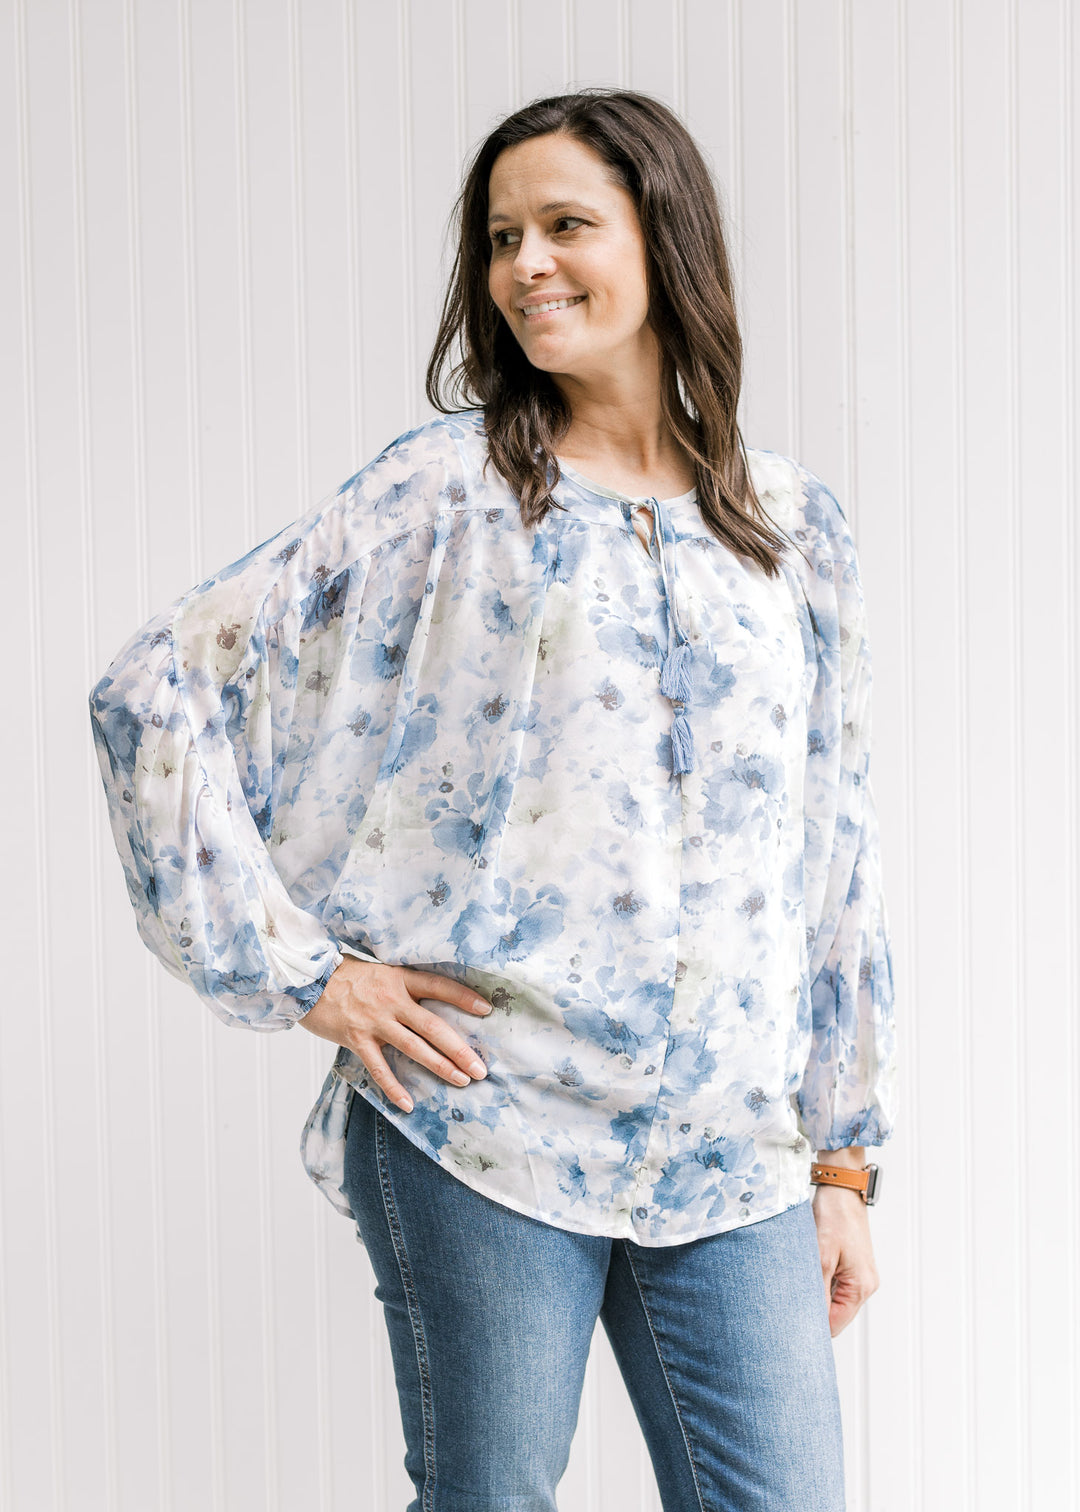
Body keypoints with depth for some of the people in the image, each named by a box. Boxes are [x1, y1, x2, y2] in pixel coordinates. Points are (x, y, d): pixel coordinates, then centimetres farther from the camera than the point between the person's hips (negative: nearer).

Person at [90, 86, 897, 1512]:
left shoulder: (793, 520, 10)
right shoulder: (447, 490, 0)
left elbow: (837, 847, 12)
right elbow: (157, 690, -3)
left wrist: (845, 1156, 10)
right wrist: (299, 970, -7)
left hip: (734, 1153, 3)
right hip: (487, 1125, -3)